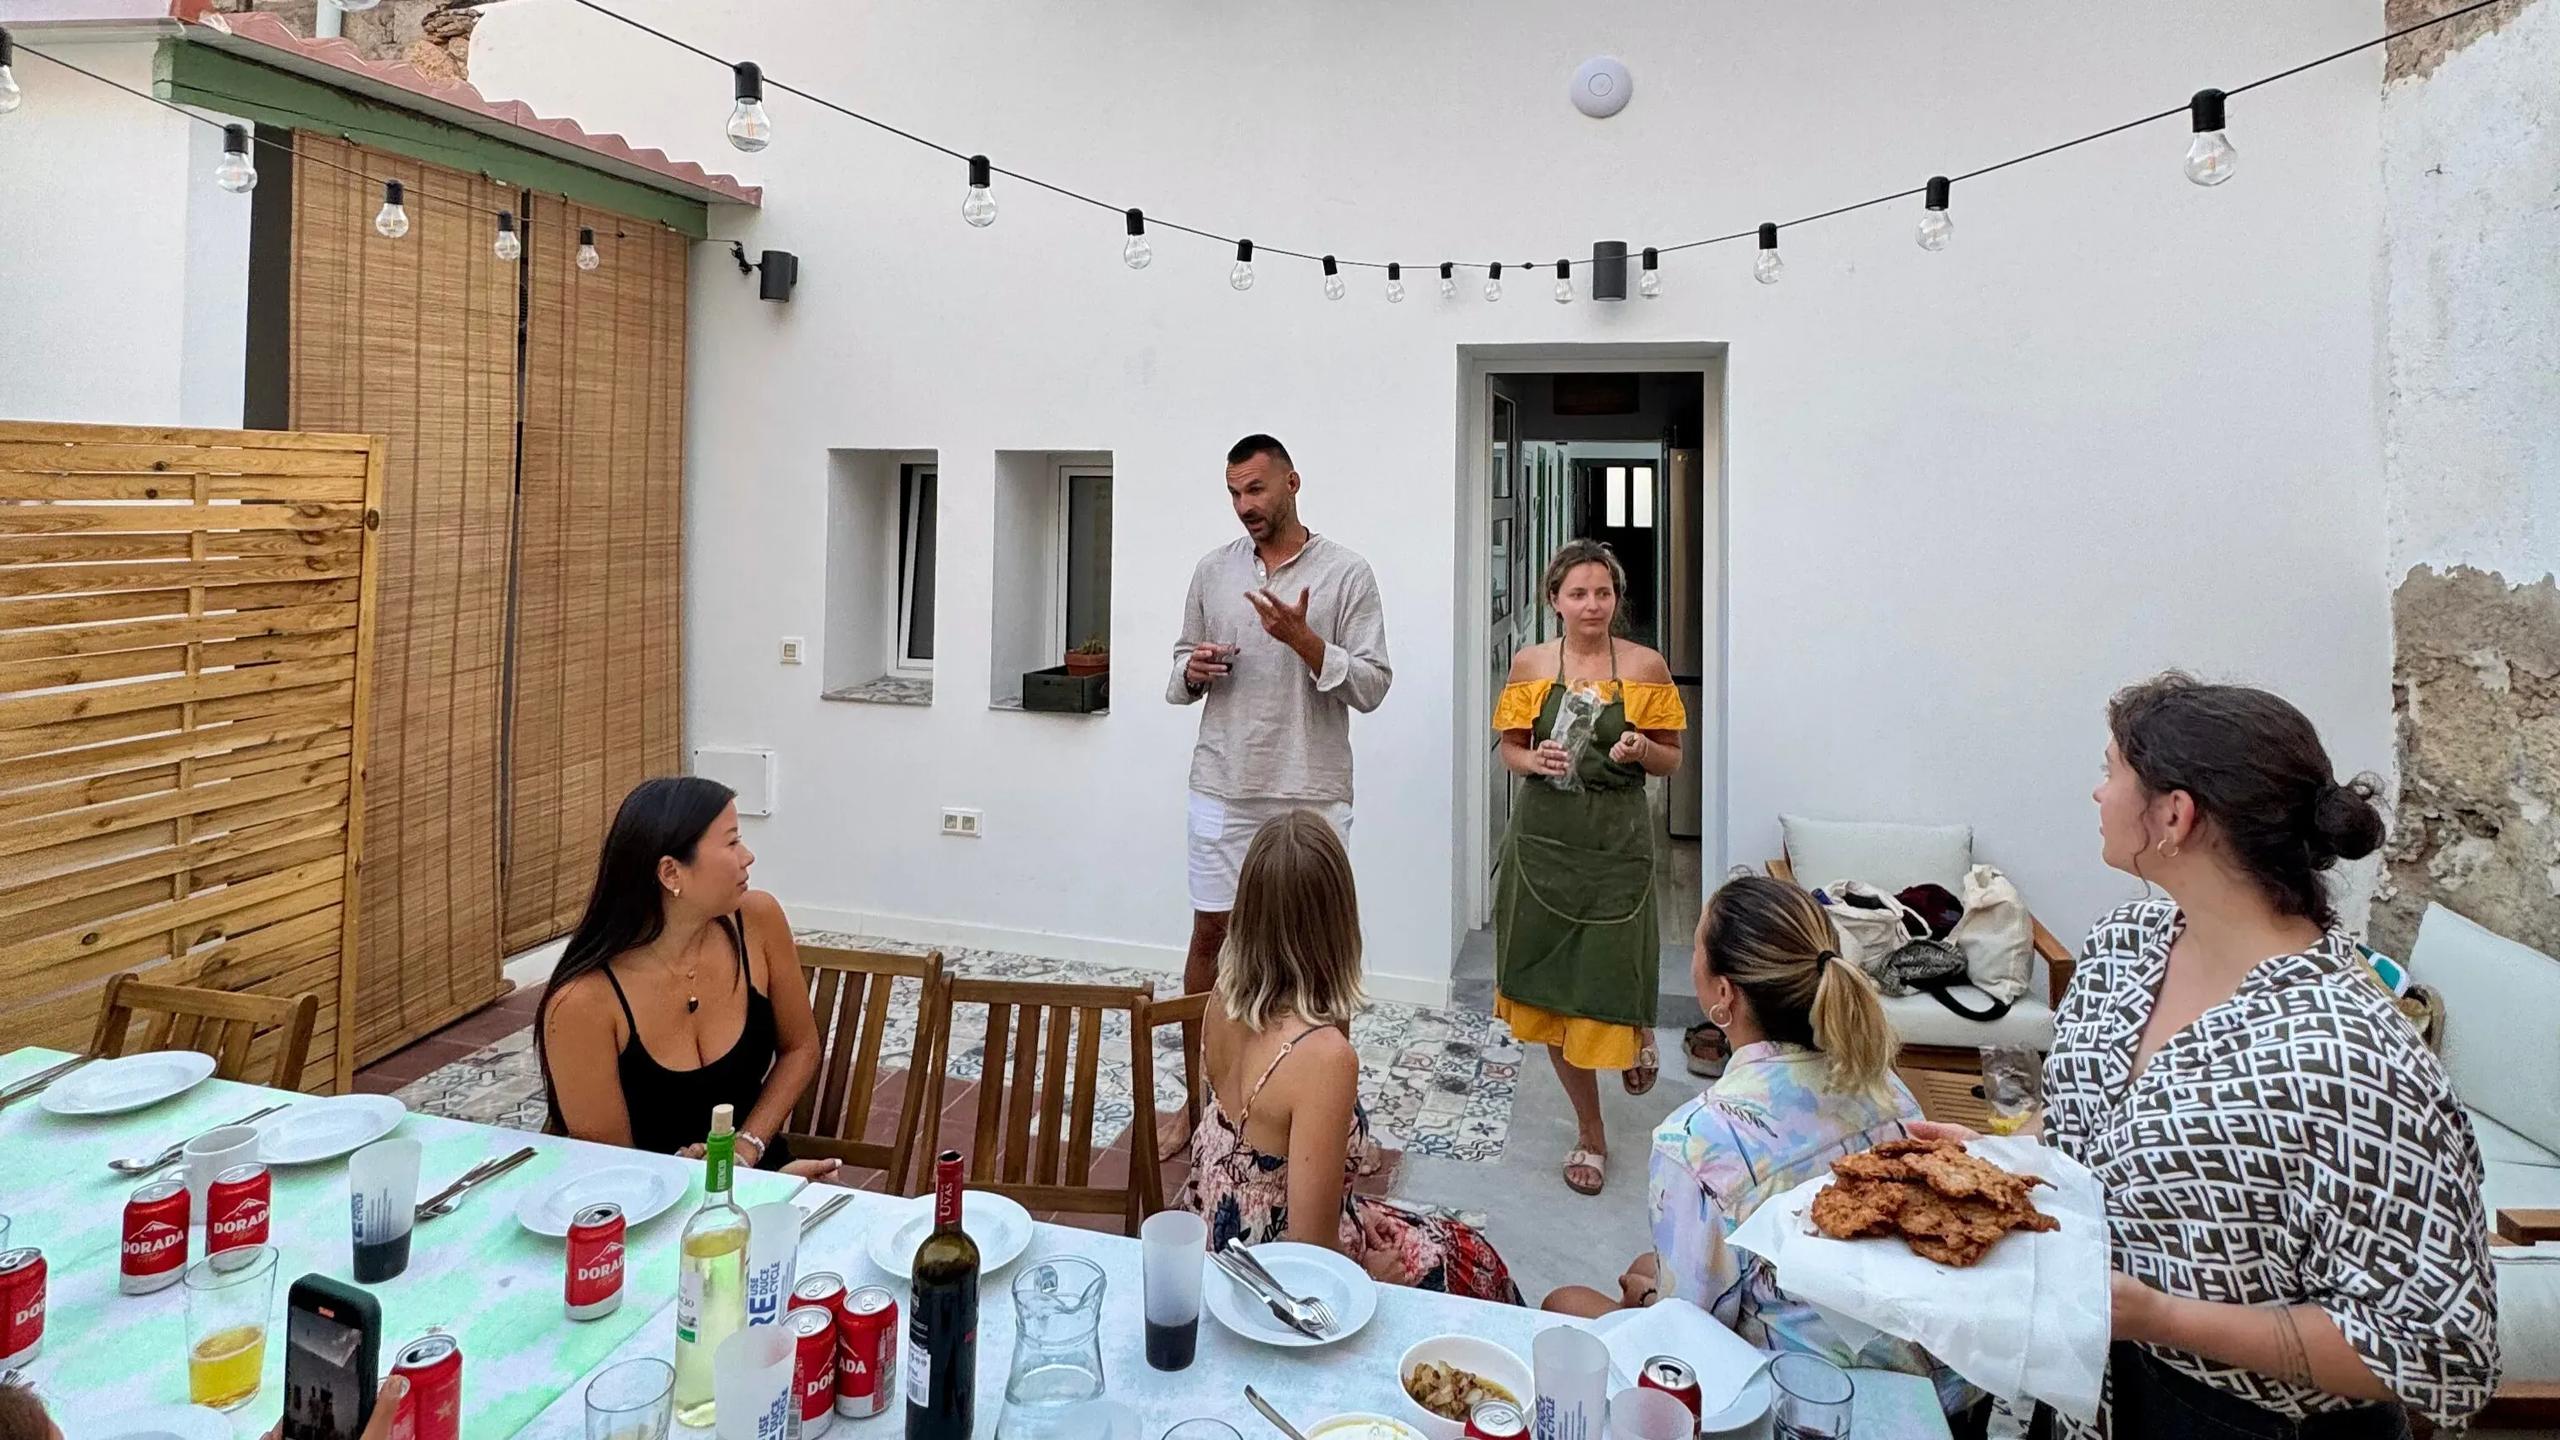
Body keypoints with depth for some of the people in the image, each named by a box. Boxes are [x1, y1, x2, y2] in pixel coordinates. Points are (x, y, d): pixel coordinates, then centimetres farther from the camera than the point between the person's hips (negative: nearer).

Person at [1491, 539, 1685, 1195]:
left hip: (1616, 843, -2)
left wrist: (1640, 750, -16)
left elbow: (1671, 760, 5)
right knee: (1553, 990, 6)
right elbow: (1510, 750, 9)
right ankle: (1590, 1131, 23)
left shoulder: (1645, 666, 0)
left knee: (1610, 983, -7)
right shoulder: (1530, 664, 3)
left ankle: (1639, 1031, 34)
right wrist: (1536, 761, -13)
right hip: (1543, 839, 2)